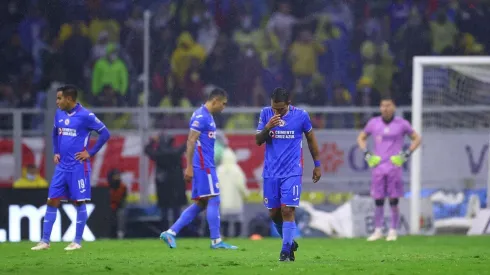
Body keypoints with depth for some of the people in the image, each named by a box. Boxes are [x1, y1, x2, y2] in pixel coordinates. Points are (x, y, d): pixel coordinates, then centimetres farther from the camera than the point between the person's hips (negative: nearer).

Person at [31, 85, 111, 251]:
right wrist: (56, 152, 13)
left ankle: (77, 242, 7)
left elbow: (105, 134, -9)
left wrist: (90, 153, -10)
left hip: (78, 166, -6)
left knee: (79, 202, 0)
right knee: (52, 201, 2)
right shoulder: (59, 114, 9)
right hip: (62, 166, 6)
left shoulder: (85, 116, -11)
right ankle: (45, 241, 5)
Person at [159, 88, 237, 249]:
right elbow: (191, 141, -17)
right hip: (203, 166, -10)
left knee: (201, 204, 9)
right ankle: (216, 241, -1)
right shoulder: (201, 116, -13)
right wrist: (189, 167, -20)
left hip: (205, 166, 10)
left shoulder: (207, 117, 18)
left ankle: (170, 233, 6)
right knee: (213, 200, -5)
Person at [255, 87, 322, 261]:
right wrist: (267, 127, -20)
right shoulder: (266, 114, 0)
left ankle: (286, 250, -6)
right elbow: (258, 141, -1)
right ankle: (290, 242, 28)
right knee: (273, 213, 6)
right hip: (271, 173, 3)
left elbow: (311, 139, 8)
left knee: (287, 210, -12)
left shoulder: (301, 115, -5)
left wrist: (317, 165, 11)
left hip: (292, 172, -3)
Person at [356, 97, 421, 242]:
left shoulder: (401, 124, 1)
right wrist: (366, 154, 6)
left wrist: (406, 154, -1)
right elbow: (361, 138, 21)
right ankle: (378, 231, 11)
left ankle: (393, 231, 6)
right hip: (378, 166, 2)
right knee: (378, 201, 2)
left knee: (394, 201, -3)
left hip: (394, 166, -2)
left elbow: (416, 139, 10)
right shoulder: (373, 123, 7)